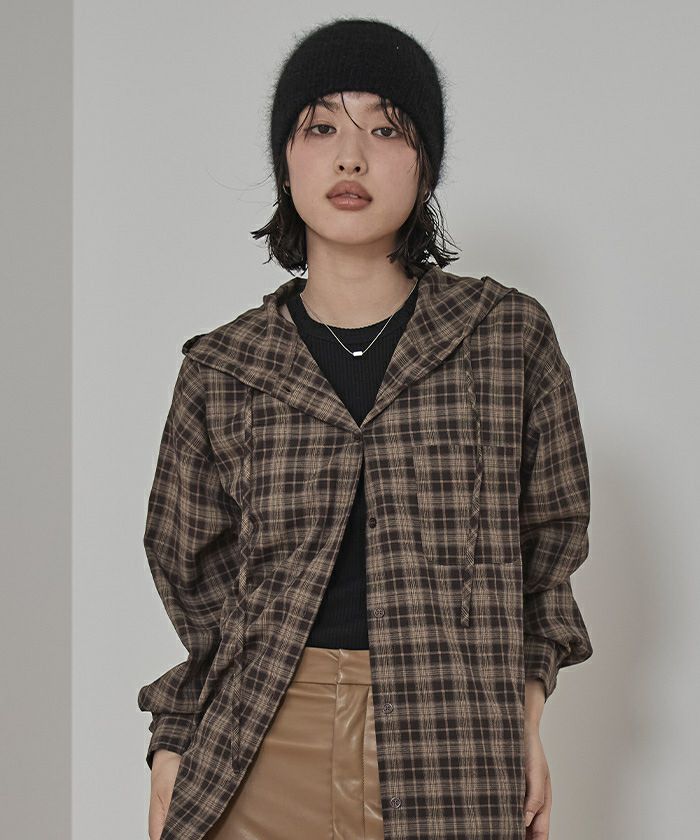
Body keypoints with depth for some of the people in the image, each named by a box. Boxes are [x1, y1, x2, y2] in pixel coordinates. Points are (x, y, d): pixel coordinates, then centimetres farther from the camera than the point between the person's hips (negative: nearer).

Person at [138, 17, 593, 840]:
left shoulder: (511, 337, 0)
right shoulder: (220, 370, 2)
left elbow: (549, 542, 9)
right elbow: (193, 573, 11)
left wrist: (525, 715, 2)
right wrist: (175, 747, 4)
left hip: (453, 760, 0)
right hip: (263, 751, 1)